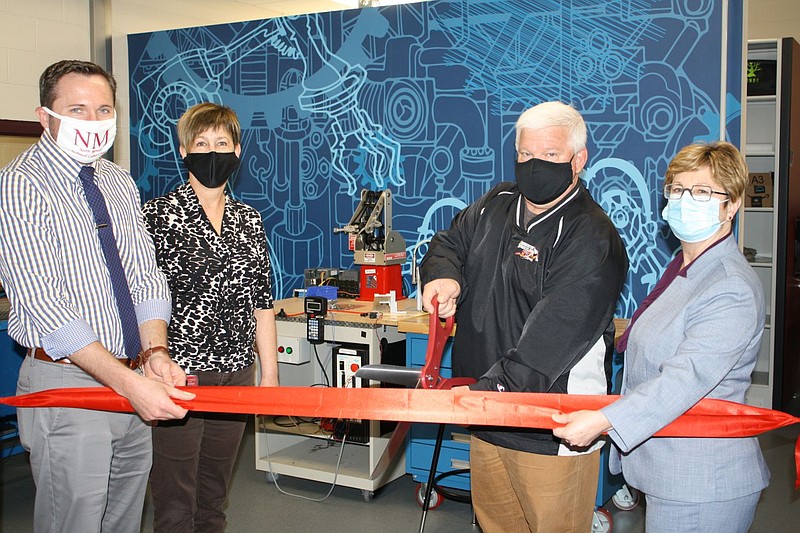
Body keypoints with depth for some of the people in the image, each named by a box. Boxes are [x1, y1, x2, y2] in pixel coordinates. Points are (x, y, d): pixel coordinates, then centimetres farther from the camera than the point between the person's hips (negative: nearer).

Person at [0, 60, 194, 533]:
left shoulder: (120, 182, 10)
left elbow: (146, 275, 8)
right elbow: (44, 307, -20)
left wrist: (156, 352, -11)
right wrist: (129, 383, -26)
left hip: (133, 381, 7)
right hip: (67, 384, -6)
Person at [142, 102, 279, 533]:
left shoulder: (249, 220, 11)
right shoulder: (158, 215, -4)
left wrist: (269, 374, 11)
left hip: (236, 373, 5)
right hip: (178, 372, -4)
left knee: (213, 498, 15)